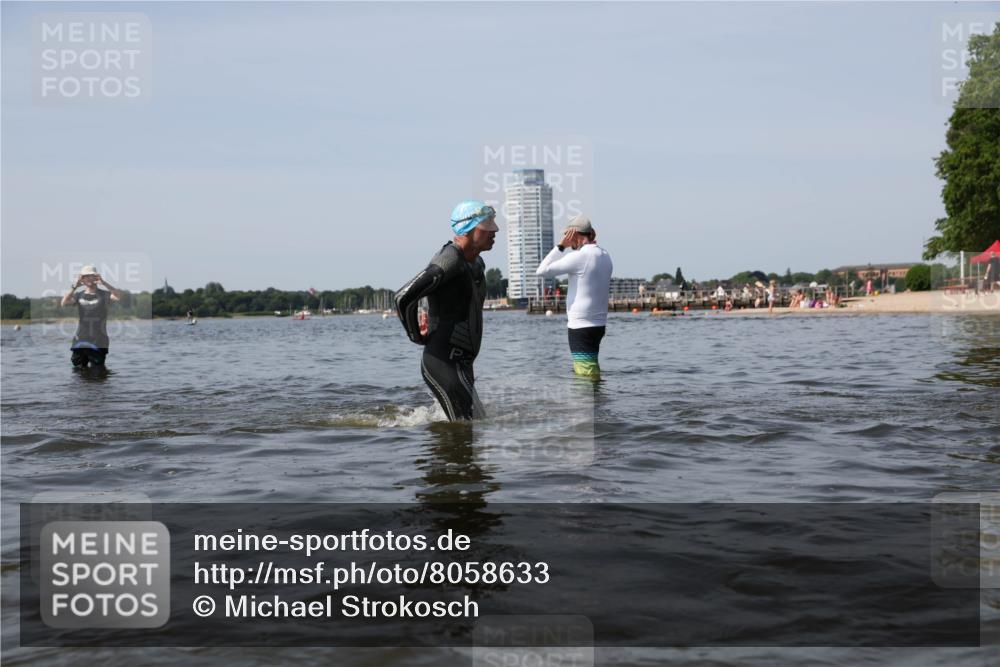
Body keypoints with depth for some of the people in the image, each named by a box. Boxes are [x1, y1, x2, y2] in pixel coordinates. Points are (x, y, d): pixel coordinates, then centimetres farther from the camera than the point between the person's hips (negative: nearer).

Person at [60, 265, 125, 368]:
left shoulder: (104, 295, 1)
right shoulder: (78, 295, 9)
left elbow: (119, 296, -19)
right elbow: (64, 303, -9)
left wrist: (103, 282, -27)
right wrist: (74, 287, -21)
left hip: (99, 344, -3)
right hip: (80, 342, 3)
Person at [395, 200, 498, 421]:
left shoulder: (477, 264, 14)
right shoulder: (450, 261, -18)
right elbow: (403, 297, -25)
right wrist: (417, 336, -11)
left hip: (461, 364, 10)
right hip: (444, 363, -10)